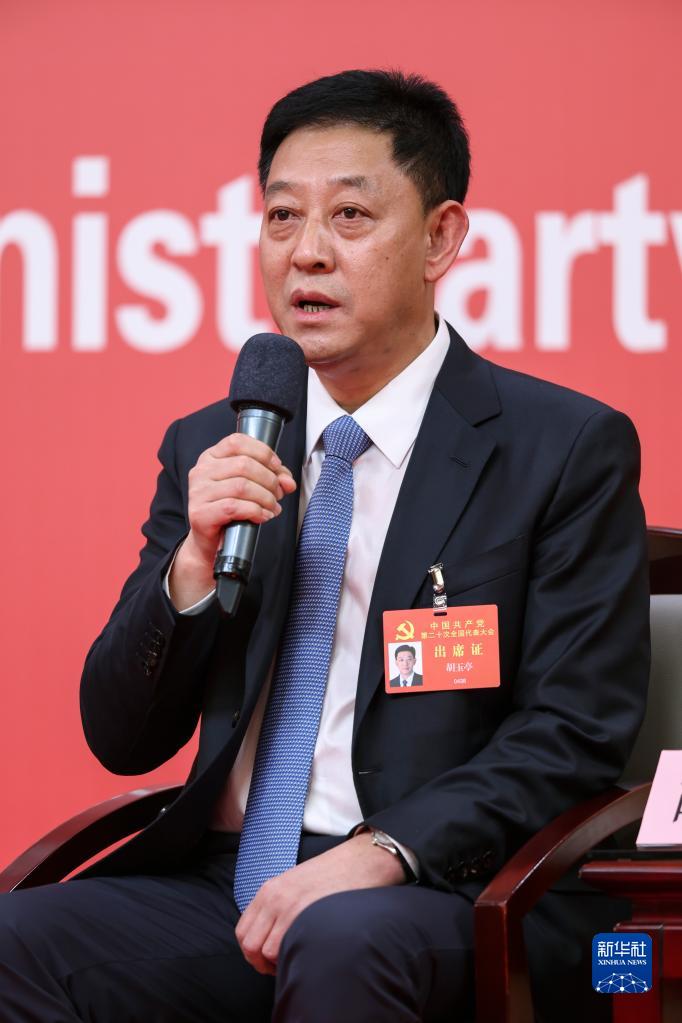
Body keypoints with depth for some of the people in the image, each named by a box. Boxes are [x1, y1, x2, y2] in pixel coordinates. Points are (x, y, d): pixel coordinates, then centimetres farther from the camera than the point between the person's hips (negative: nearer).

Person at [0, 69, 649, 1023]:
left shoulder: (569, 449, 2)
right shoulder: (210, 450, 15)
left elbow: (573, 734, -4)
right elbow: (123, 742, 13)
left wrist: (383, 852, -19)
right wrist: (193, 565, -6)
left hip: (445, 891, -4)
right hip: (222, 879, 4)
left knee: (341, 941, -39)